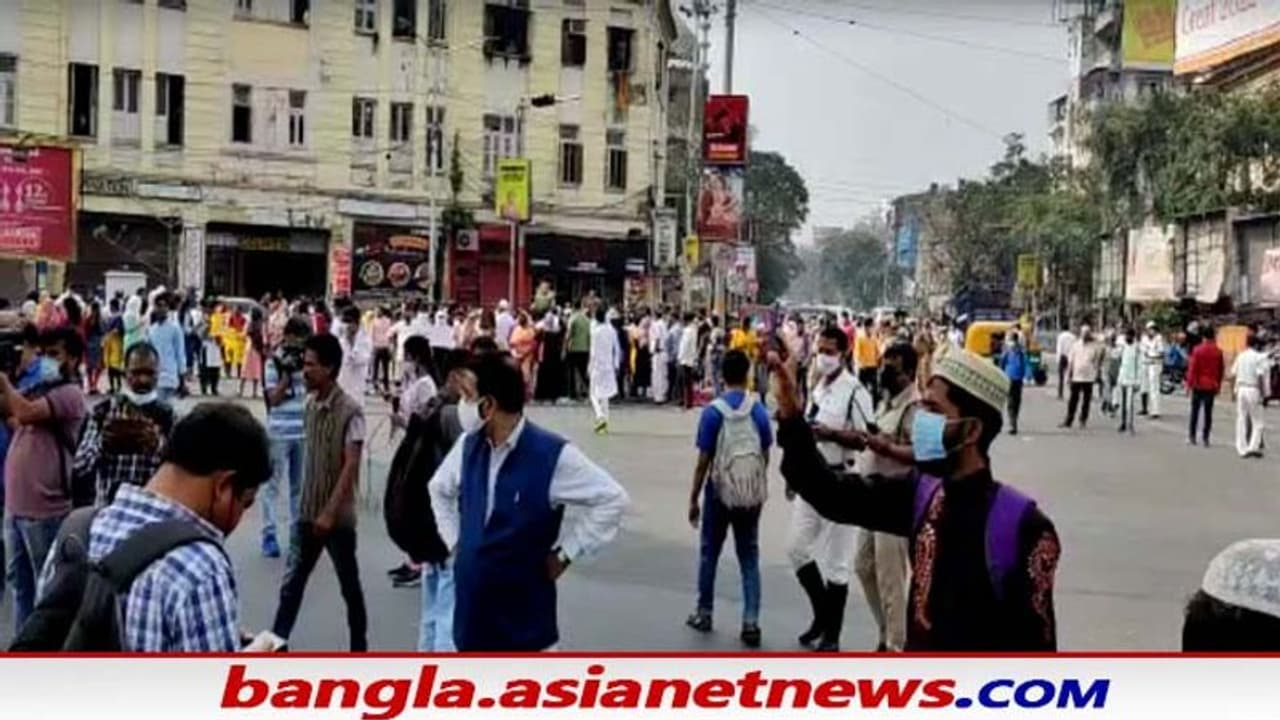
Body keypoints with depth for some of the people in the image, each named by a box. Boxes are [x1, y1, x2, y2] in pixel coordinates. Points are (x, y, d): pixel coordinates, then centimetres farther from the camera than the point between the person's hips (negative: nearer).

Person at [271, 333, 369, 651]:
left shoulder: (350, 411, -16)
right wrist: (312, 508, 14)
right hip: (307, 512, 6)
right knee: (291, 583, 6)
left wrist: (330, 512, -22)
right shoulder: (311, 405, 5)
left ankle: (359, 648, 22)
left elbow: (351, 467, -19)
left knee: (349, 586, 9)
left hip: (338, 517, -6)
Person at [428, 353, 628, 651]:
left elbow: (612, 500, -14)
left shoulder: (553, 454, -18)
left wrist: (565, 554, -11)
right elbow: (439, 489, 20)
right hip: (471, 602, 6)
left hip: (524, 608, -6)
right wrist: (455, 542, 11)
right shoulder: (468, 446, 0)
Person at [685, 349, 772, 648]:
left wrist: (693, 499, -1)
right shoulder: (759, 410, -4)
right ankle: (751, 622, 2)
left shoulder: (713, 411, -12)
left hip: (719, 493, -2)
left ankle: (704, 614, 26)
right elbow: (765, 456, 4)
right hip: (752, 495, 2)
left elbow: (703, 461, -10)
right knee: (750, 559, 9)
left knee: (708, 554, 15)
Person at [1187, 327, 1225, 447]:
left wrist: (1189, 383, -1)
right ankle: (1206, 438, 4)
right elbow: (1220, 370, 5)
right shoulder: (1218, 352, 0)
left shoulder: (1197, 350, -9)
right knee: (1208, 412, 5)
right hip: (1211, 386, 2)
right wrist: (1218, 385, 14)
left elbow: (1192, 368, -8)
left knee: (1195, 411, 7)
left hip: (1198, 385, -2)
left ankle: (1192, 435, 8)